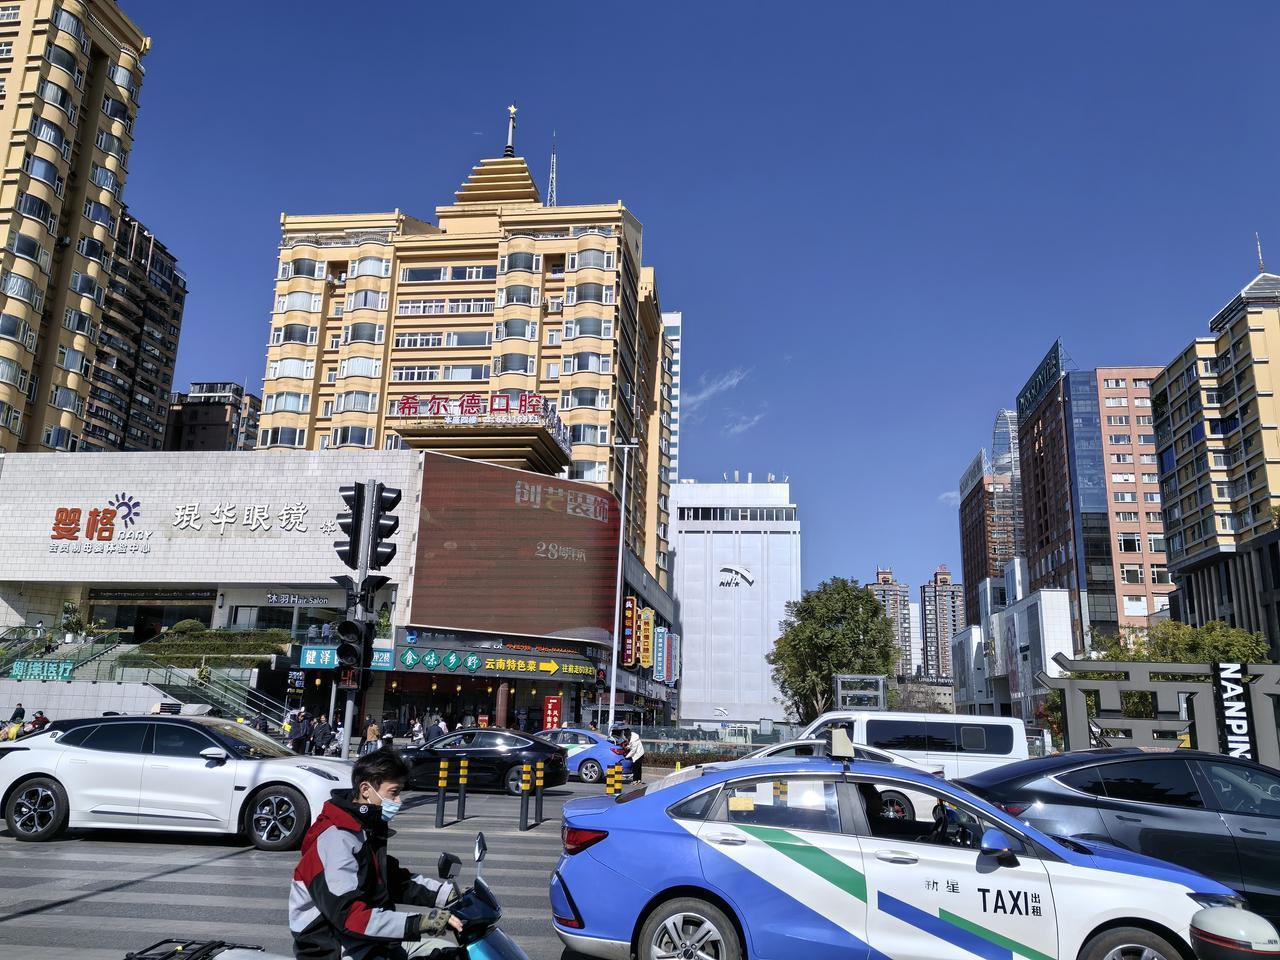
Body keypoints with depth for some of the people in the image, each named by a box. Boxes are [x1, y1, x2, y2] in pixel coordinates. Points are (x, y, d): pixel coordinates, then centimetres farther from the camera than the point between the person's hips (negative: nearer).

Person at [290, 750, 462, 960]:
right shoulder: (335, 839, -22)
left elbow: (394, 880, 18)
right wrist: (419, 923, -36)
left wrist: (447, 894, 4)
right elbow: (348, 916, -30)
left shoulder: (369, 828, 9)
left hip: (371, 939, 9)